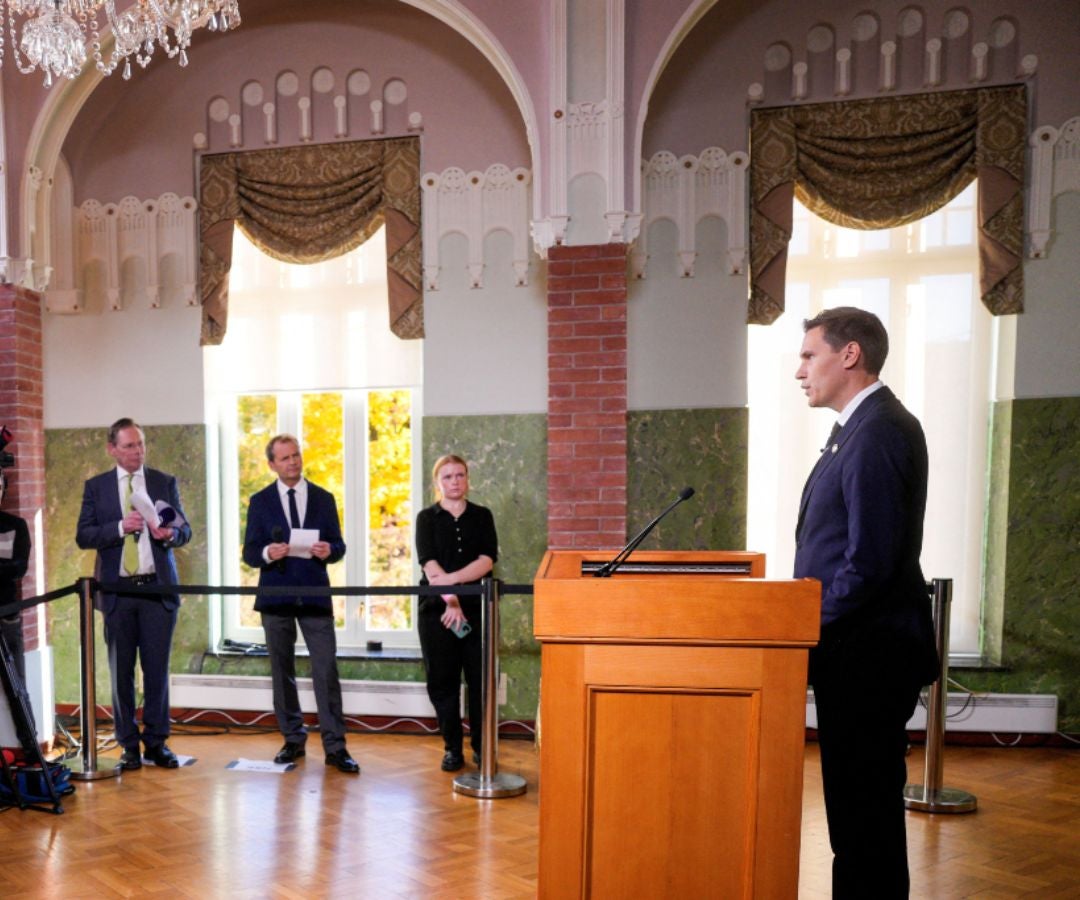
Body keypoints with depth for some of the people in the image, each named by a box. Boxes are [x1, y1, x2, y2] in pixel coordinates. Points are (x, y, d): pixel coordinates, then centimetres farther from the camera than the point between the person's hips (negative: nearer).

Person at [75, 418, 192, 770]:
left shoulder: (165, 483, 7)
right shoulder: (96, 486, 5)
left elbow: (185, 530, 6)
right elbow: (83, 535, -2)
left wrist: (170, 534, -17)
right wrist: (120, 527, -17)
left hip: (158, 587, 0)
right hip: (117, 590, 0)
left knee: (157, 668, 2)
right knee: (121, 670, 5)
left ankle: (157, 742, 12)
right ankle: (129, 745, 15)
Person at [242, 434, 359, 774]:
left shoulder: (323, 498, 7)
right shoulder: (260, 501, 5)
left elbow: (338, 545, 6)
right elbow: (249, 553, 2)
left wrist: (328, 550, -16)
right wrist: (267, 553, -20)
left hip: (315, 596, 0)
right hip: (276, 596, 1)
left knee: (327, 669, -6)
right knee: (282, 671, 8)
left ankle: (335, 746, -2)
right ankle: (293, 739, 21)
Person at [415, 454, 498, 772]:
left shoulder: (482, 516, 9)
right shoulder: (428, 518, 5)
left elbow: (486, 561, -4)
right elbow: (430, 566, -7)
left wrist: (450, 579, -18)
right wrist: (450, 600, -19)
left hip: (476, 607, 1)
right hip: (437, 609, -1)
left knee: (480, 679, 0)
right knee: (443, 680, 3)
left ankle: (481, 747, 13)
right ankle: (452, 749, 14)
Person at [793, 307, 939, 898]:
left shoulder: (877, 433, -18)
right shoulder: (867, 426, 14)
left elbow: (869, 563, -24)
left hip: (864, 656, -10)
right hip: (863, 653, 10)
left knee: (864, 805, 0)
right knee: (864, 803, 18)